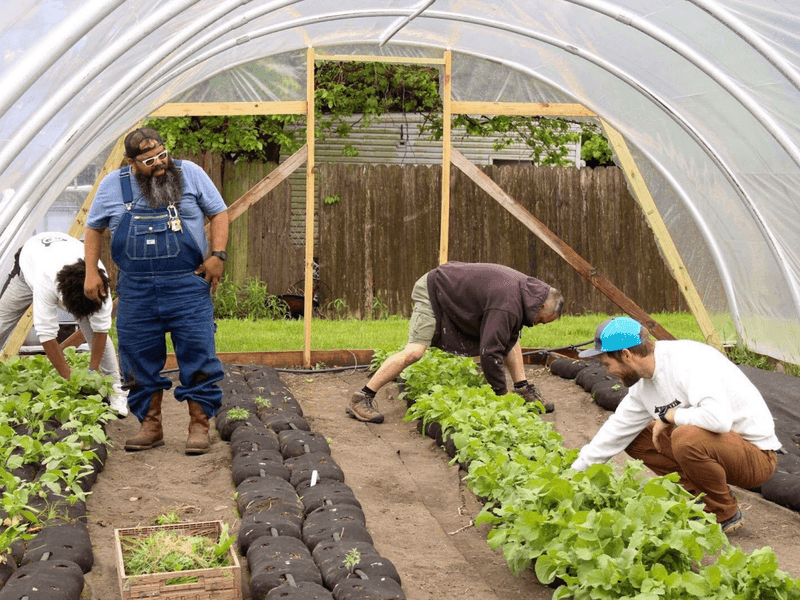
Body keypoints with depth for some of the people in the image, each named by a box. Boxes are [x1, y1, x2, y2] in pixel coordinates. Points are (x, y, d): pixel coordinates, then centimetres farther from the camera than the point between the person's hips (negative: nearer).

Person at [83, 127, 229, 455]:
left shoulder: (190, 174, 1)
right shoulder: (112, 185, 6)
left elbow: (219, 213, 6)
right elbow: (94, 228, 16)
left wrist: (217, 254, -6)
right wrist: (91, 272, 8)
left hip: (188, 286, -2)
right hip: (136, 291, 2)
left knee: (197, 355, -3)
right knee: (140, 360, 7)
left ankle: (199, 425, 8)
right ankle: (150, 426, 20)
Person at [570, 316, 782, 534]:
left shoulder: (688, 360, -24)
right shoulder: (642, 386, 3)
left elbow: (718, 418, -39)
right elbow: (615, 432, 13)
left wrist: (668, 415, -23)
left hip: (756, 454, -8)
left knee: (687, 438, -35)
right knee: (635, 438, 6)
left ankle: (726, 515, -11)